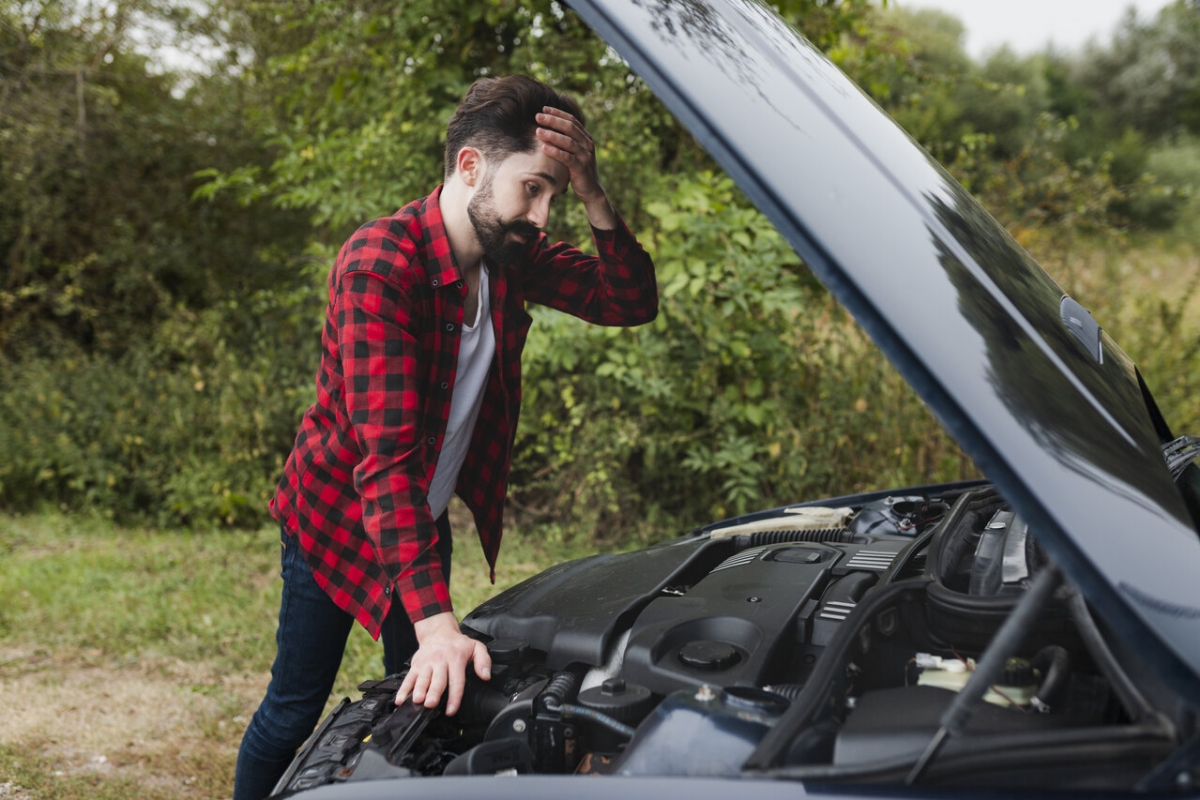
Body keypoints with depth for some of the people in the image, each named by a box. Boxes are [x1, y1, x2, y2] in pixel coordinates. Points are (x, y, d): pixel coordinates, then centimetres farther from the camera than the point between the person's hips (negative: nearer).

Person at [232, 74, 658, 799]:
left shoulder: (512, 254, -9)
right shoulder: (379, 264, -31)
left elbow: (633, 302, -8)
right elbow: (387, 455, -38)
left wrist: (593, 196, -26)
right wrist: (437, 621, -45)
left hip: (427, 519, 7)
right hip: (337, 514, -6)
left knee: (426, 702, 15)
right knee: (295, 711, 6)